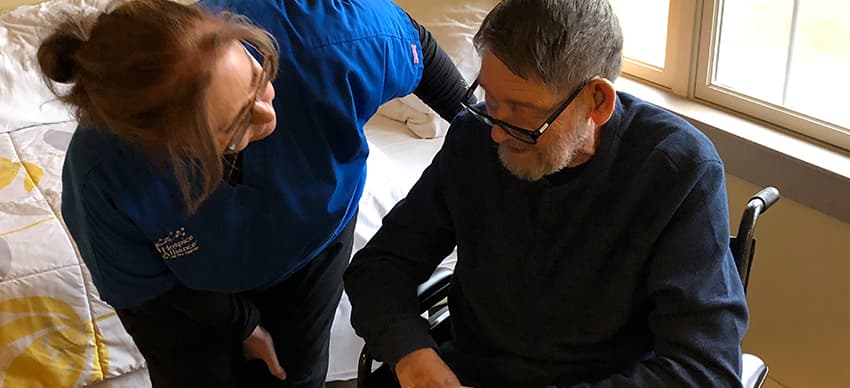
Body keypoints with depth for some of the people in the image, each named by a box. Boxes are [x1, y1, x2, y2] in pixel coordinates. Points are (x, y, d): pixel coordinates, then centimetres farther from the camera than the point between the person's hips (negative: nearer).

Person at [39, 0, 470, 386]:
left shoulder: (332, 40, -43)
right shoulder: (102, 175, -40)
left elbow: (417, 46, -18)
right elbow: (140, 286, -18)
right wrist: (242, 324, -3)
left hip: (312, 236, 2)